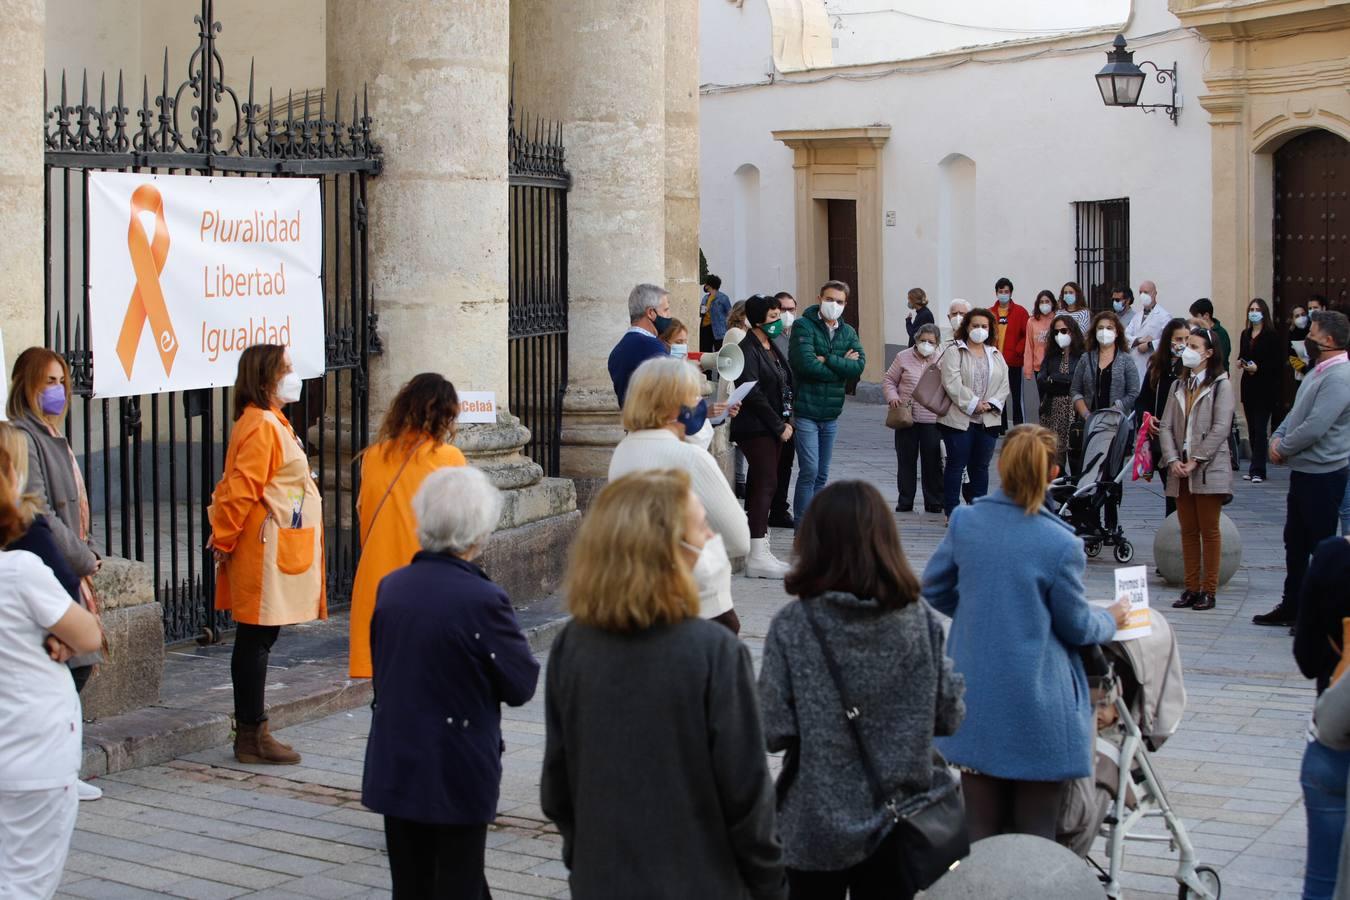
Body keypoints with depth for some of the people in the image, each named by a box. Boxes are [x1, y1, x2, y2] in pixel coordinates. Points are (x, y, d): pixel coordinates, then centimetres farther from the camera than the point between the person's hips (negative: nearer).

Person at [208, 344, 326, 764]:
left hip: (280, 553, 10)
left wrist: (223, 539, 19)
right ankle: (252, 735, 1)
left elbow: (239, 490, 21)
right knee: (256, 641, -5)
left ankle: (250, 731, 19)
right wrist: (223, 541, -11)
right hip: (265, 553, -10)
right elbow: (240, 492, -19)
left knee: (256, 641, 13)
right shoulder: (261, 426, -16)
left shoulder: (270, 422, 18)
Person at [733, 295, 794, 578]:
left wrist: (788, 421, 6)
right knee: (766, 484, -13)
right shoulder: (748, 349, -12)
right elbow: (753, 394, -18)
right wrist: (779, 426, -14)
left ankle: (759, 551, 12)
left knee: (760, 485, 9)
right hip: (755, 428, -9)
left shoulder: (772, 348, 17)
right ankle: (757, 557, -14)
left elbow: (785, 385, 20)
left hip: (774, 428, 9)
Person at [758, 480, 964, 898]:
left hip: (816, 829, -2)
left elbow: (774, 732, -15)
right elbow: (948, 717, -3)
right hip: (900, 827, 2)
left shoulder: (793, 626, -16)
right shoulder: (919, 619, -8)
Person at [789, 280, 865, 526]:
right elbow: (806, 364, -20)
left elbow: (859, 366, -5)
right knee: (809, 471, -11)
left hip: (831, 414, 6)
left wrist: (828, 360, -15)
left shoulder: (848, 332, 11)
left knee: (821, 475, 12)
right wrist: (842, 365, -9)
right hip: (806, 411, -6)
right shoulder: (804, 326, -7)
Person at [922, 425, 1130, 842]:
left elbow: (934, 590, 8)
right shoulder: (1061, 545, -16)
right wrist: (1111, 620, 17)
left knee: (980, 832, 13)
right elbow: (1077, 627, -4)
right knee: (1035, 836, 8)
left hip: (976, 705, 4)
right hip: (1038, 711, -4)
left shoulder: (965, 522, -5)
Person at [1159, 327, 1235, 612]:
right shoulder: (1178, 386, 15)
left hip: (1209, 469, -6)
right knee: (1188, 530, 9)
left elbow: (1221, 428, -12)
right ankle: (1191, 588, 14)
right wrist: (1173, 460, -7)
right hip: (1180, 471, 6)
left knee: (1209, 530, 0)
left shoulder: (1221, 385, -4)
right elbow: (1166, 426, 8)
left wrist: (1196, 461, -15)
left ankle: (1209, 590, 5)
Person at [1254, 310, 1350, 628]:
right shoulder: (1318, 370, 13)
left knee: (1321, 545, -1)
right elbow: (1297, 412, 19)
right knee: (1295, 541, 17)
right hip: (1304, 470, 10)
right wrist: (1278, 437, 1)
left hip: (1324, 475, -10)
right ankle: (1291, 607, 28)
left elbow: (1315, 427, -26)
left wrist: (1282, 448, -13)